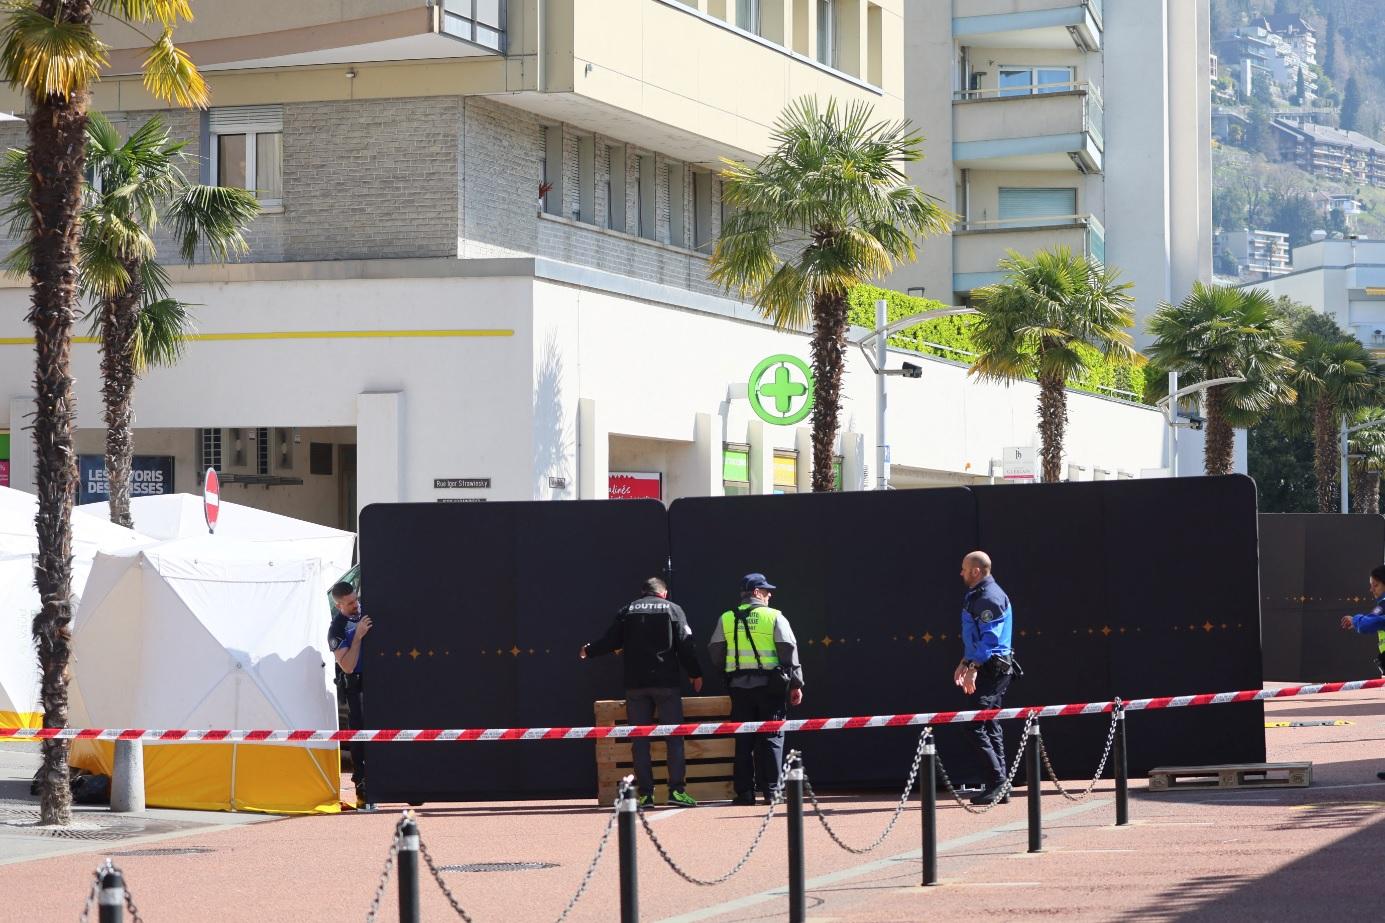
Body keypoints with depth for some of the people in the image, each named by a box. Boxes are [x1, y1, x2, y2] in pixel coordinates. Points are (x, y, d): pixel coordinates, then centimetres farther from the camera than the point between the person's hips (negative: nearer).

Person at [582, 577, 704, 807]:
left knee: (640, 740, 5)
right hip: (666, 682, -2)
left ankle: (645, 794, 0)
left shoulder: (627, 612, 8)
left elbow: (610, 641, 7)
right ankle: (677, 790, -8)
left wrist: (589, 651, 26)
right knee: (674, 736, 1)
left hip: (635, 684, 2)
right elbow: (685, 645, -2)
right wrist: (695, 674, 7)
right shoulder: (673, 609, 3)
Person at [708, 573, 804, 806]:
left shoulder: (726, 619, 7)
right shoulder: (775, 617, -1)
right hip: (770, 684, -2)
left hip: (739, 687, 3)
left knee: (743, 740, 6)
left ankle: (744, 792, 4)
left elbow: (716, 653, 6)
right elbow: (789, 651, -4)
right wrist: (796, 684, 0)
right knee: (771, 738, 2)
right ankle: (771, 791, -2)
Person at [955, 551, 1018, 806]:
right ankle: (999, 787, 13)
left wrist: (973, 668, -26)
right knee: (991, 727, 10)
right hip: (986, 668, 11)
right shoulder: (975, 595, 18)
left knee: (976, 725, -13)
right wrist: (964, 663, 25)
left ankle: (997, 781, -13)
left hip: (992, 668, -11)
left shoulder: (990, 597, -14)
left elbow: (990, 637, -22)